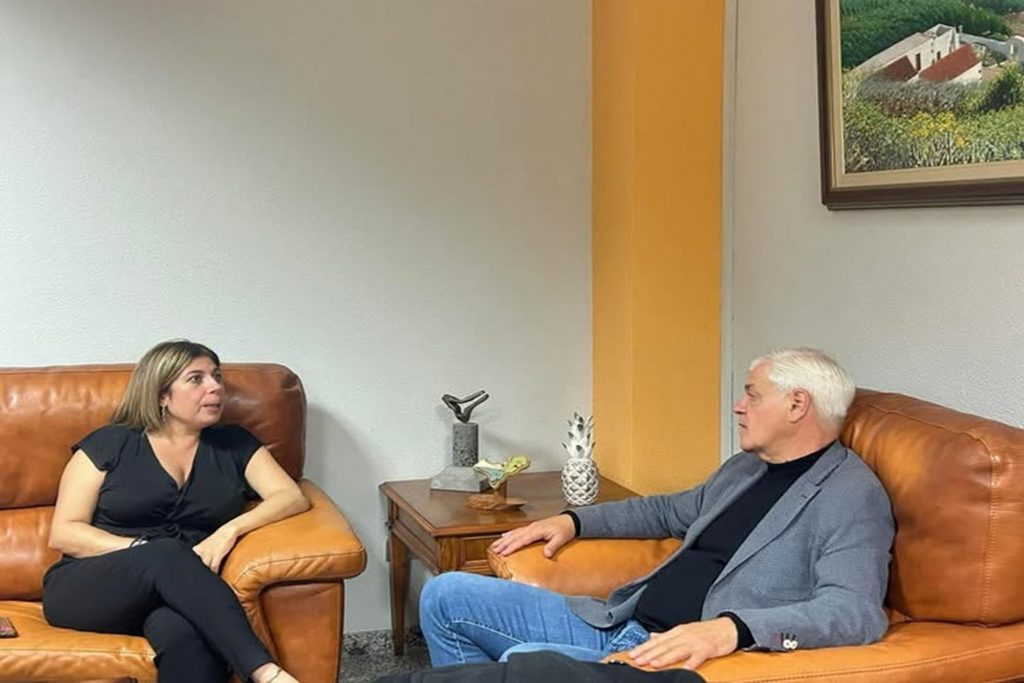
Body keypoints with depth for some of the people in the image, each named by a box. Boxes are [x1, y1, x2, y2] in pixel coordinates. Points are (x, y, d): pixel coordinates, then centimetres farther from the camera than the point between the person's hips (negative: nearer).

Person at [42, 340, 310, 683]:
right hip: (87, 589, -1)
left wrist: (230, 530, -16)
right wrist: (144, 550, -12)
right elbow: (62, 533, 2)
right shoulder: (109, 444, 7)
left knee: (183, 635, -39)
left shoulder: (233, 445, 15)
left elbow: (293, 497, 2)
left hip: (180, 595, 1)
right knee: (167, 555, -37)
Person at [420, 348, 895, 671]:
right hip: (618, 624, 9)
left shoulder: (851, 496, -10)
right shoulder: (745, 467, 19)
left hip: (682, 657, -9)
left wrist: (731, 629, -38)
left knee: (525, 663, -34)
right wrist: (574, 520, 23)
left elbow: (855, 611, -24)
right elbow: (670, 511, 35)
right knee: (446, 596, 4)